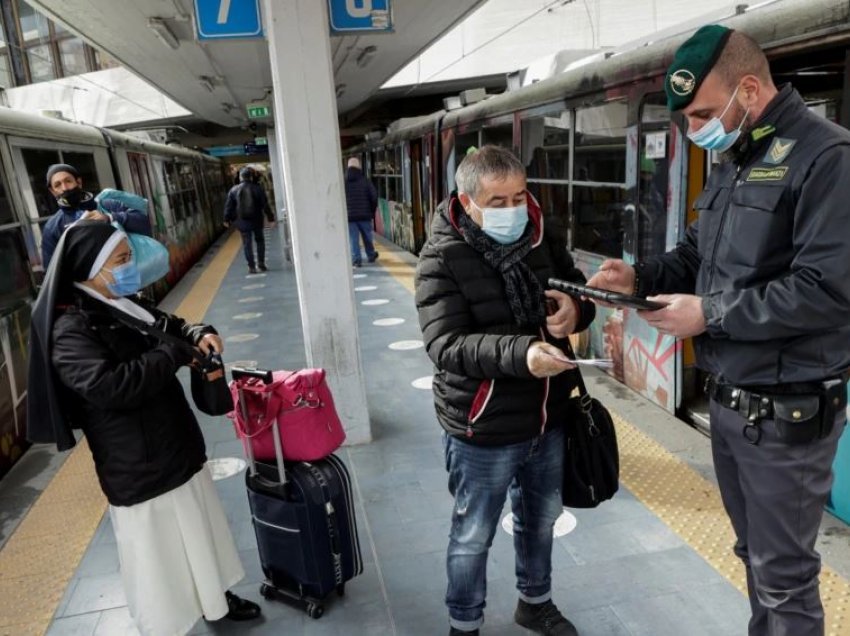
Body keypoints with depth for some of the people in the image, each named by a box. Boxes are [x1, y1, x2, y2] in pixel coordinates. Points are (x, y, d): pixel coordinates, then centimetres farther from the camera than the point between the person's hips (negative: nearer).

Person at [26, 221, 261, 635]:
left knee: (199, 529, 24)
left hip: (177, 451, 9)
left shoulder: (126, 307, 5)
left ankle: (216, 598, 46)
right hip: (138, 471, -9)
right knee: (158, 554, 7)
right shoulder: (71, 330, -20)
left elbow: (170, 326, 20)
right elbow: (108, 384, -34)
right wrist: (176, 354, -23)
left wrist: (199, 334, -5)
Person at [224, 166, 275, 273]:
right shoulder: (258, 188, -5)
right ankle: (261, 262, 12)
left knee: (247, 244, 5)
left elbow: (229, 206, 4)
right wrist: (270, 217, 3)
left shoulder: (233, 190, -1)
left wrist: (227, 219, 14)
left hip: (243, 222, 0)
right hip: (256, 220, 0)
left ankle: (251, 266, 4)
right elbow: (265, 205, -4)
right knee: (260, 241, 16)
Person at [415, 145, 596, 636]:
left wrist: (576, 310, -16)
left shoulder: (543, 240, 0)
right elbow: (447, 344, -27)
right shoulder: (443, 259, -17)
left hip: (549, 417, 6)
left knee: (541, 519, 25)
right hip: (483, 428, -5)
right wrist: (520, 352, -42)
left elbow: (582, 295, 9)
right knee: (473, 537, 13)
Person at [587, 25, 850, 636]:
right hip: (727, 398, 8)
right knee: (755, 553, 23)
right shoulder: (733, 161, 12)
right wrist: (640, 276, -1)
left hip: (786, 410, -8)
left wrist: (711, 314, -20)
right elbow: (697, 255, 18)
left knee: (783, 573, 9)